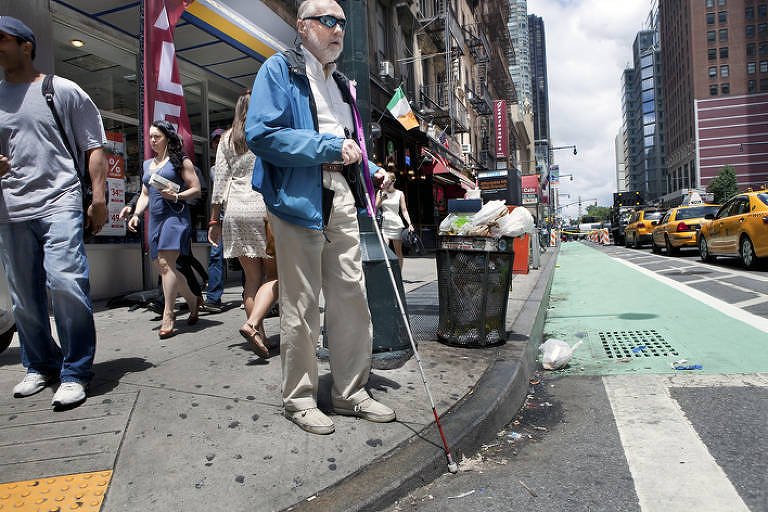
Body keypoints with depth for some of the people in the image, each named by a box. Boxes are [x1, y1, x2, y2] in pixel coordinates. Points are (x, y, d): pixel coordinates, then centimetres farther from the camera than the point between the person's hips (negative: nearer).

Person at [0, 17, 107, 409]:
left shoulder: (63, 90, 7)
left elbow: (94, 146, 4)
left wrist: (99, 198, -5)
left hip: (59, 203, -5)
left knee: (65, 282, -18)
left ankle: (75, 373, -6)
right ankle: (40, 366, 26)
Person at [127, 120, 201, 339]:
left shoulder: (181, 161, 4)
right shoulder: (148, 164, 23)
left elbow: (196, 190, 0)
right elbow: (144, 194, 25)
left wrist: (176, 196, -17)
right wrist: (136, 214, 9)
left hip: (175, 215, -7)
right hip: (155, 218, 7)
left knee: (166, 263, -17)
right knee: (162, 267, 3)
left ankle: (168, 316, -13)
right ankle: (193, 301, 20)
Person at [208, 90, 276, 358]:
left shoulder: (227, 139, 14)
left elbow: (220, 181, 10)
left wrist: (214, 219, 13)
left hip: (235, 210, 4)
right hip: (265, 207, -4)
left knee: (252, 277, 8)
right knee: (276, 274, 2)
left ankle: (259, 335, 8)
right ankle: (253, 323, -17)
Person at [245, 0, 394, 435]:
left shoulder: (341, 82, 25)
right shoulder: (280, 69, 2)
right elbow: (261, 134, -13)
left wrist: (372, 170, 13)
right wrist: (328, 146, -14)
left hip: (341, 198, 7)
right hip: (298, 196, -7)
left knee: (352, 297, 6)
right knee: (301, 305, 0)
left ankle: (351, 392, 19)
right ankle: (300, 399, 15)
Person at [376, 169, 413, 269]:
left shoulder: (400, 194, 7)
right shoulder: (380, 192, 9)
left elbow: (404, 210, 5)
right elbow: (376, 207, 6)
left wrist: (410, 224, -5)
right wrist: (382, 199, -12)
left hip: (397, 224, 0)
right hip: (384, 224, 0)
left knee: (398, 251, 4)